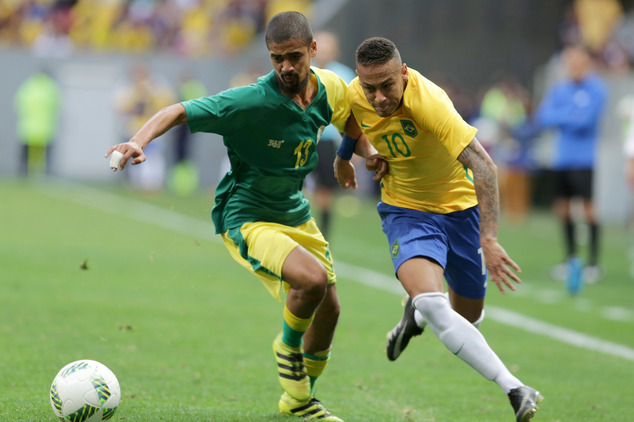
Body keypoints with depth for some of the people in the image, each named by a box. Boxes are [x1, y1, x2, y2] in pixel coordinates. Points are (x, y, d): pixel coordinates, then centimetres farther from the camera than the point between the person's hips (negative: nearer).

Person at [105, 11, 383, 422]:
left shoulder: (330, 88, -8)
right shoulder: (250, 101, -28)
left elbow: (350, 117, 18)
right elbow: (180, 111, -33)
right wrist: (140, 140, -48)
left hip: (296, 213, 7)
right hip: (246, 219, -7)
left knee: (328, 310, 12)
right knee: (312, 278, -30)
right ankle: (288, 346, 4)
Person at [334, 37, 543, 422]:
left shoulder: (427, 101, -33)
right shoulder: (355, 96, -15)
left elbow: (482, 165, -39)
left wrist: (489, 240, -45)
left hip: (460, 205, -2)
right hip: (406, 210, 2)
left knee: (468, 316, 11)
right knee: (430, 301, -26)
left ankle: (418, 315, 48)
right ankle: (514, 389, -28)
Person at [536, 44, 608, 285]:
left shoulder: (596, 89, -6)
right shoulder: (559, 89, 10)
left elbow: (584, 120, -15)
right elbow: (542, 118, 3)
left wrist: (558, 118, -6)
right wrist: (568, 117, -13)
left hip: (584, 159, -5)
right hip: (561, 157, 6)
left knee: (588, 206, -10)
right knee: (562, 206, 6)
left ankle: (593, 261, -6)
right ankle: (570, 258, 19)